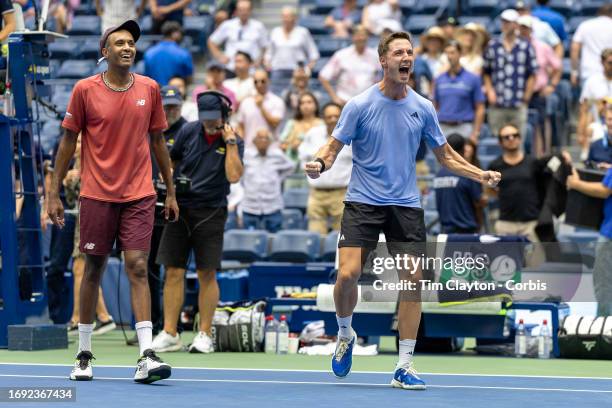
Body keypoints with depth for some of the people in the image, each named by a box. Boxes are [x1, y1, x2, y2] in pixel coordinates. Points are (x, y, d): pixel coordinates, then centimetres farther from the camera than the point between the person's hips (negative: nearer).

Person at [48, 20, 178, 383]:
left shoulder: (149, 89, 4)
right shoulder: (85, 90, -2)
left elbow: (158, 140, 12)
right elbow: (69, 141, 3)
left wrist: (171, 192, 12)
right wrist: (54, 193, 1)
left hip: (139, 196, 1)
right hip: (97, 195, -1)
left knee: (138, 268, -8)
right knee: (93, 271, 6)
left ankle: (147, 356, -15)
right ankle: (84, 355, 17)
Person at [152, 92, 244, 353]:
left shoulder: (234, 142, -4)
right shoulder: (188, 132, 2)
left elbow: (233, 176, -18)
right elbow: (170, 160, 17)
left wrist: (230, 143, -17)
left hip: (210, 212, -2)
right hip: (180, 209, 2)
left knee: (207, 274, -1)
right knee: (173, 272, -1)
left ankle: (204, 335, 7)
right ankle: (169, 334, 2)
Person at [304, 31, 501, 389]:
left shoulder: (423, 108, 4)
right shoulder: (360, 105, -5)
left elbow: (445, 155, 14)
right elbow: (333, 148, -2)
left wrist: (481, 175, 0)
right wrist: (319, 164, -25)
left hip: (406, 205, 3)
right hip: (363, 202, -3)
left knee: (412, 280, -4)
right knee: (348, 274, -14)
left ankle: (405, 366, 3)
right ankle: (345, 335, 17)